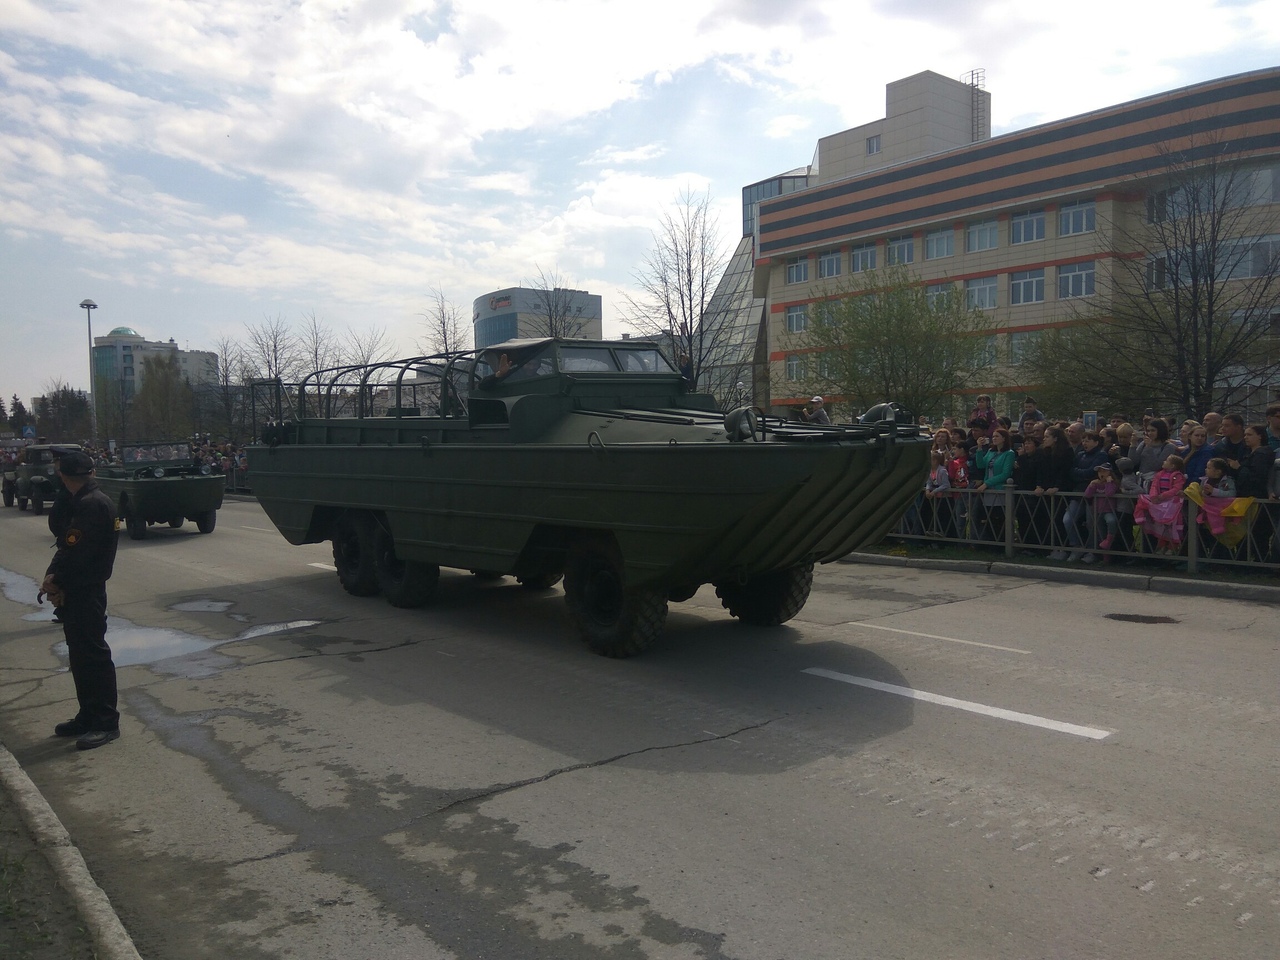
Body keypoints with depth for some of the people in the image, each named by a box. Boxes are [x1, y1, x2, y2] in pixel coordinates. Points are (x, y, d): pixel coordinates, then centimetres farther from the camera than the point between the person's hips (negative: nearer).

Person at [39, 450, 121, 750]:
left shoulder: (92, 505, -19)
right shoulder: (80, 503, 13)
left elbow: (76, 553, -23)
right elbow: (67, 545, 11)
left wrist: (55, 579, -8)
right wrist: (54, 576, -5)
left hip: (86, 593, -10)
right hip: (76, 593, 10)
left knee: (93, 654, -4)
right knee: (80, 655, 16)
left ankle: (106, 723, 4)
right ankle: (88, 716, 27)